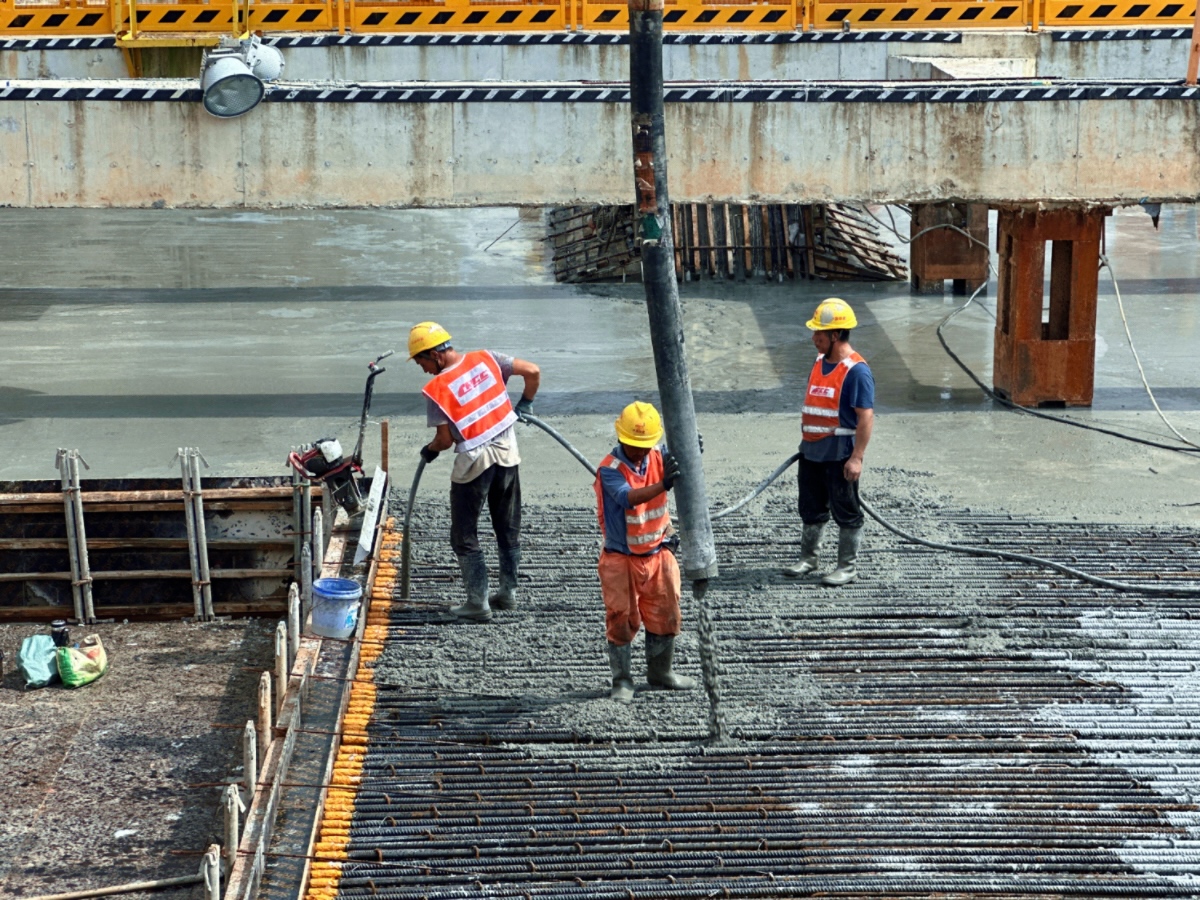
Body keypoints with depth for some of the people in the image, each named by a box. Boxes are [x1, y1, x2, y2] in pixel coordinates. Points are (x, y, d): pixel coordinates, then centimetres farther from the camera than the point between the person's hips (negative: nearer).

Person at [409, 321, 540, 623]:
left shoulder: (437, 388, -15)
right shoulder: (485, 359, -3)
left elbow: (445, 440, -11)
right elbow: (533, 371, 0)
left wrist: (428, 450, 11)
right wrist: (524, 404, 16)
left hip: (473, 462, -5)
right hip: (507, 452, 5)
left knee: (465, 536, 8)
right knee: (508, 528, 19)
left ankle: (478, 603, 7)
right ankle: (508, 592, 28)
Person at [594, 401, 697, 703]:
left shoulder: (658, 458, -3)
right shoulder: (610, 469, -19)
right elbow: (628, 497, -36)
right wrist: (662, 484, -52)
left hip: (657, 554, 5)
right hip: (621, 559, -5)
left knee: (665, 616, 13)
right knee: (622, 619, 1)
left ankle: (659, 672, 31)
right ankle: (622, 681, 14)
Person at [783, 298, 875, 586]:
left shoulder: (856, 370, -18)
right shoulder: (819, 363, 9)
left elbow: (866, 417, -20)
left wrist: (857, 457, -23)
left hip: (840, 454, -8)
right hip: (812, 452, 8)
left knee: (846, 512, 4)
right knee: (811, 508, 17)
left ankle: (848, 567, 14)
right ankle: (808, 559, 30)